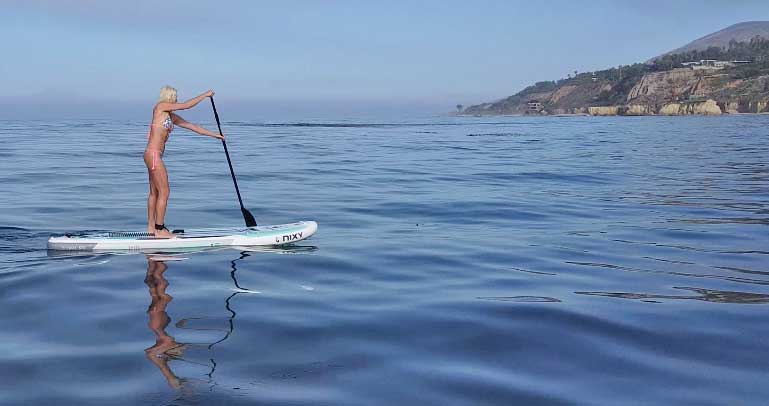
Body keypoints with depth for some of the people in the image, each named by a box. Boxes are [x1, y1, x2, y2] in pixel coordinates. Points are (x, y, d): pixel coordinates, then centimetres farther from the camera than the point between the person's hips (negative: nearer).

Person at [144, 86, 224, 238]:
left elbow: (191, 126, 20)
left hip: (154, 156, 10)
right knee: (164, 191, -7)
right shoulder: (160, 107, -8)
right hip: (153, 155, -10)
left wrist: (214, 134, 22)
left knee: (154, 192, 14)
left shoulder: (171, 116, 16)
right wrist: (205, 95, 0)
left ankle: (151, 228, 21)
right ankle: (159, 230, -2)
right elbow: (187, 105, -11)